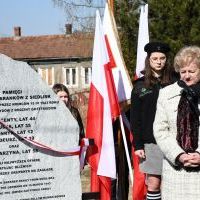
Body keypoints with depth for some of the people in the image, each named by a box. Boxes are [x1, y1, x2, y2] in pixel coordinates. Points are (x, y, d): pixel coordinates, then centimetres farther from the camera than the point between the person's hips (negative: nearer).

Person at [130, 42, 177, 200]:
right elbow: (135, 118, 5)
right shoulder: (140, 86, 6)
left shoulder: (173, 84, 6)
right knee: (153, 183, 0)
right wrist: (137, 145, -2)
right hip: (150, 141, 0)